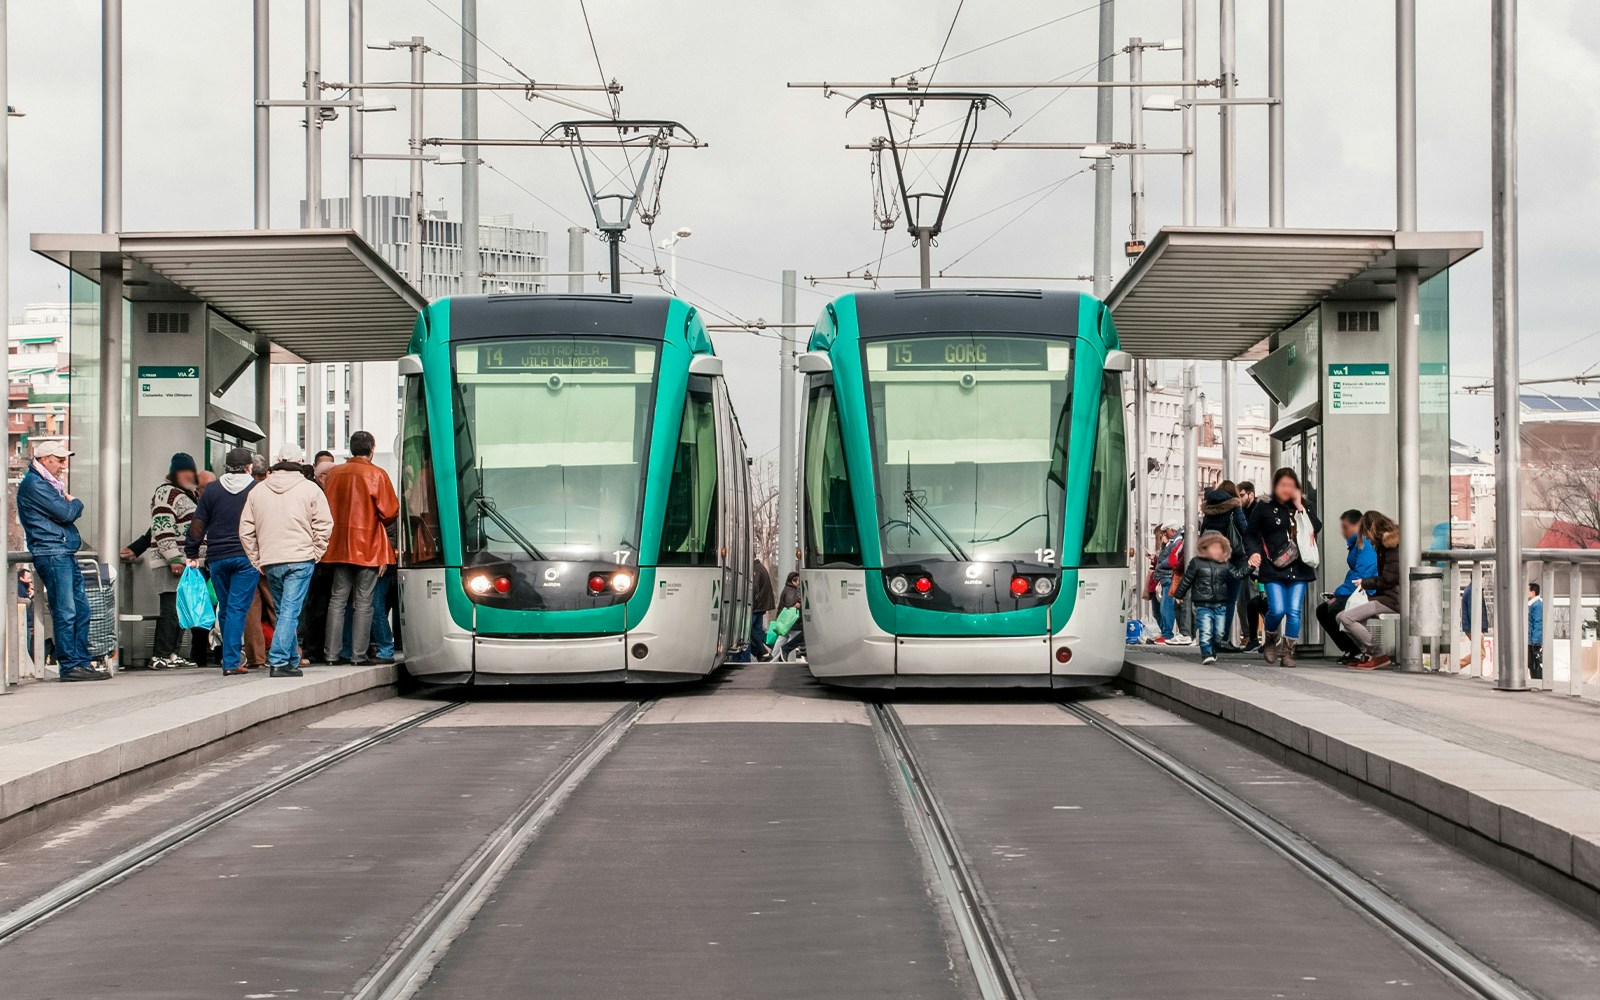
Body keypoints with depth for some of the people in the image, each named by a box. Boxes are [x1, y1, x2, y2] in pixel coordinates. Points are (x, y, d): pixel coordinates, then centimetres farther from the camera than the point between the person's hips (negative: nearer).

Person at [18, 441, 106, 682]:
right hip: (52, 553, -10)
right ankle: (70, 665, -8)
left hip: (66, 554, 10)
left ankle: (82, 661, 11)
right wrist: (75, 502, 5)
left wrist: (70, 504, 0)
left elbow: (70, 513, 21)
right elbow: (65, 513, -15)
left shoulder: (48, 482, 23)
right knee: (65, 612, -10)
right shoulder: (34, 484, -10)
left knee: (81, 609, 8)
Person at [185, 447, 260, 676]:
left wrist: (192, 554, 11)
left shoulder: (212, 490, 6)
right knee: (238, 608, -5)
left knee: (225, 609, 13)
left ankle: (231, 657, 19)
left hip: (217, 558, 3)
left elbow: (197, 524, 6)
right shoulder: (257, 490, -1)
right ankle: (232, 662, -11)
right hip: (246, 557, -3)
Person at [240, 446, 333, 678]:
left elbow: (246, 530, 10)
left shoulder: (258, 491, 9)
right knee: (290, 610, -7)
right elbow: (324, 526, -4)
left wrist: (257, 561, 15)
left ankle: (292, 660, 20)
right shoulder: (310, 489, -1)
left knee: (284, 611, 16)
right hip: (300, 559, -4)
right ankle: (278, 662, -15)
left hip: (270, 562, 4)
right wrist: (315, 554, 5)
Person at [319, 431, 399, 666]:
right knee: (363, 602, 0)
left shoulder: (334, 473, 3)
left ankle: (331, 653, 5)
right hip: (369, 546, -4)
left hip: (340, 545, 4)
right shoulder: (376, 475, -9)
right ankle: (359, 654, -2)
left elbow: (326, 508, 9)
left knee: (338, 599, 8)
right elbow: (390, 512, -8)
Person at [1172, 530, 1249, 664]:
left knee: (1219, 632, 7)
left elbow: (1237, 574, 5)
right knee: (1205, 631, -14)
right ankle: (1206, 654, -13)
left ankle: (1213, 652, 25)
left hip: (1220, 605, 4)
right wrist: (1178, 595, 6)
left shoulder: (1225, 564, 7)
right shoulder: (1196, 563, -2)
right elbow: (1186, 580, 2)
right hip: (1203, 605, -4)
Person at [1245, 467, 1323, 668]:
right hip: (1273, 568, -2)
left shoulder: (1303, 506, 9)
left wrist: (1300, 507, -9)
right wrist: (1254, 552, -12)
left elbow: (1316, 528, -4)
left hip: (1298, 568, 2)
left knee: (1294, 611, -2)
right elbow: (1251, 534, 6)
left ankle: (1288, 651, 8)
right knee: (1277, 610, -12)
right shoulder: (1264, 506, 2)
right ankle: (1270, 642, 16)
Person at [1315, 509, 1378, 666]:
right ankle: (1350, 651, 7)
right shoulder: (1356, 543, 18)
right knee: (1322, 610, 10)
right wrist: (1338, 594, 7)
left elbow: (1360, 577, -23)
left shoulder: (1365, 544, -15)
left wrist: (1338, 595, -18)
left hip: (1370, 594, -11)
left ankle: (1358, 653, -17)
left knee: (1335, 609, -30)